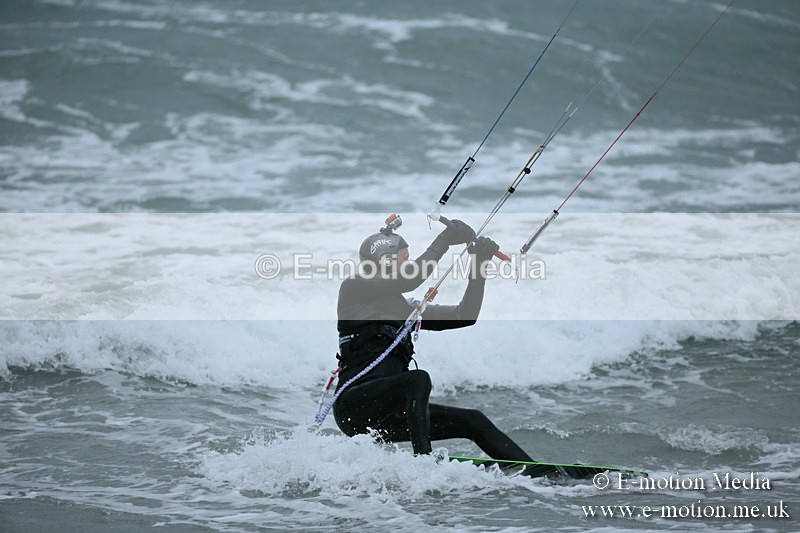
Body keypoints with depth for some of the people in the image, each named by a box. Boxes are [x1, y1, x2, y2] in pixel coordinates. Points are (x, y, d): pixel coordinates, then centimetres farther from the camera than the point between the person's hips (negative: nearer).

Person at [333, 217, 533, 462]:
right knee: (419, 379, -33)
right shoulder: (354, 288, 2)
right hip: (355, 405, -8)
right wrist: (445, 240, -7)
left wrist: (479, 266, 12)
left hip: (385, 418, 8)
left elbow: (465, 316, 20)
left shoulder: (406, 309, 23)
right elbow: (410, 280, -13)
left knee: (473, 422, 2)